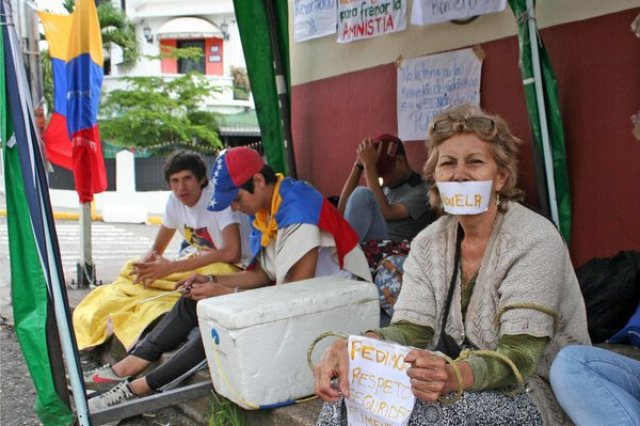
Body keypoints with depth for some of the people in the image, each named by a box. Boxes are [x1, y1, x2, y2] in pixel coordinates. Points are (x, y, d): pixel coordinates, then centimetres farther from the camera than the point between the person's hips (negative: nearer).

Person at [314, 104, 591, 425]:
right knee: (350, 388, -19)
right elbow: (411, 330, -5)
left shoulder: (534, 241, -15)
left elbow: (519, 356, -22)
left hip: (537, 394, -4)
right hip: (454, 384, 4)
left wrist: (454, 376, -43)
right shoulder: (428, 243, 2)